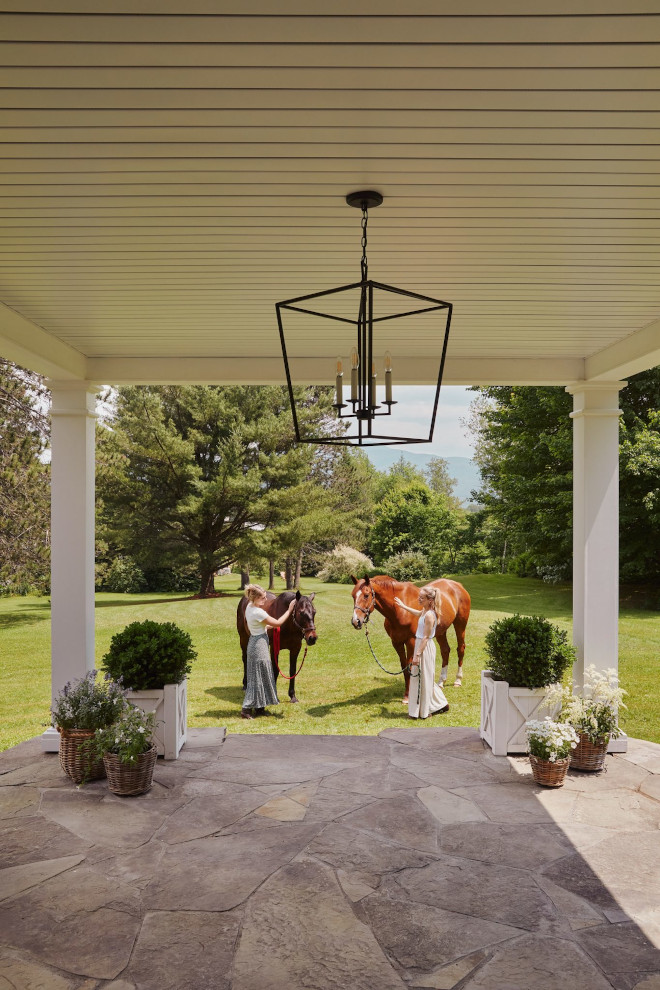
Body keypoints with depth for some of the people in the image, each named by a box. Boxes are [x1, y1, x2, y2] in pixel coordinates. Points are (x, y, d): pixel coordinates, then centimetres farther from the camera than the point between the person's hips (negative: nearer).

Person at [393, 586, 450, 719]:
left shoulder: (429, 615, -22)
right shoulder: (425, 611, 6)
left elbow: (425, 637, -22)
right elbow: (417, 613, 32)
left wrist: (417, 654, -21)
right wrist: (403, 606, 36)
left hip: (425, 648, -10)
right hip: (420, 645, 10)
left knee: (423, 679, 1)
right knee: (425, 679, 19)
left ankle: (423, 711, 11)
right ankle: (441, 704, 28)